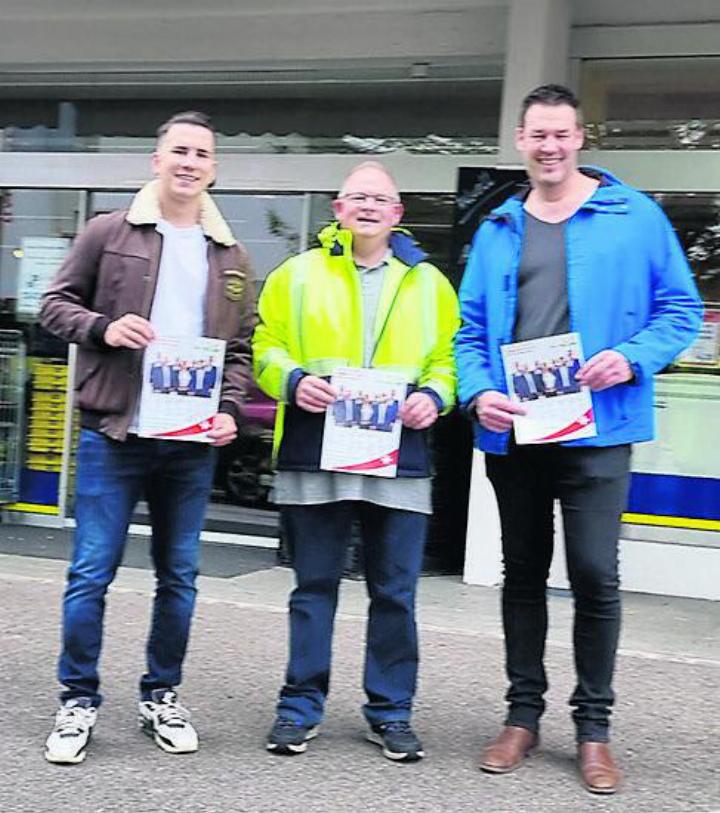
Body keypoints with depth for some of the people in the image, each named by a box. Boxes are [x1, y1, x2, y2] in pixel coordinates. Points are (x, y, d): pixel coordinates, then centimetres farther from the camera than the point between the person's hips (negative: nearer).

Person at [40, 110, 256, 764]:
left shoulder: (230, 256, 11)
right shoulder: (110, 232, 2)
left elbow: (241, 348, 13)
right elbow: (57, 304, 5)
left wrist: (229, 410, -3)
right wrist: (103, 328, -15)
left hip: (192, 441, 3)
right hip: (113, 433, -3)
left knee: (179, 575, 10)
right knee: (91, 572, 0)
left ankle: (161, 696, 25)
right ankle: (79, 700, 13)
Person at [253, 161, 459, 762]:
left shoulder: (428, 282, 12)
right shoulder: (297, 275, 8)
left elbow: (449, 357, 11)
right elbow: (267, 347, 6)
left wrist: (435, 395, -8)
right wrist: (294, 380, -13)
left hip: (401, 459, 1)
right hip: (314, 455, -1)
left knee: (396, 591, 6)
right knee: (314, 586, 7)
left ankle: (391, 711, 18)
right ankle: (301, 706, 18)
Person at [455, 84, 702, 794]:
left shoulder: (634, 217, 2)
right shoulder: (497, 231, 11)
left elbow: (680, 309, 2)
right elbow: (471, 329, 10)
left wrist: (633, 357, -16)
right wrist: (477, 392, -8)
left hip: (595, 429, -3)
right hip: (512, 433, 4)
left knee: (595, 576, -4)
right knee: (522, 573, 13)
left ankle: (593, 726, 13)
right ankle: (523, 713, 26)